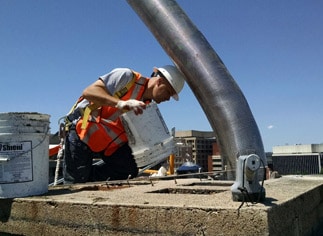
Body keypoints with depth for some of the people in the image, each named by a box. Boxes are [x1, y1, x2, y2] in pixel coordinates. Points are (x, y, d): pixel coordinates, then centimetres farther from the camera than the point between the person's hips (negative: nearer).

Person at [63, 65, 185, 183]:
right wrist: (120, 103, -42)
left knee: (129, 171, -9)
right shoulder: (127, 77, -19)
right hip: (81, 132, -6)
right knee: (76, 182, -7)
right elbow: (88, 92, -28)